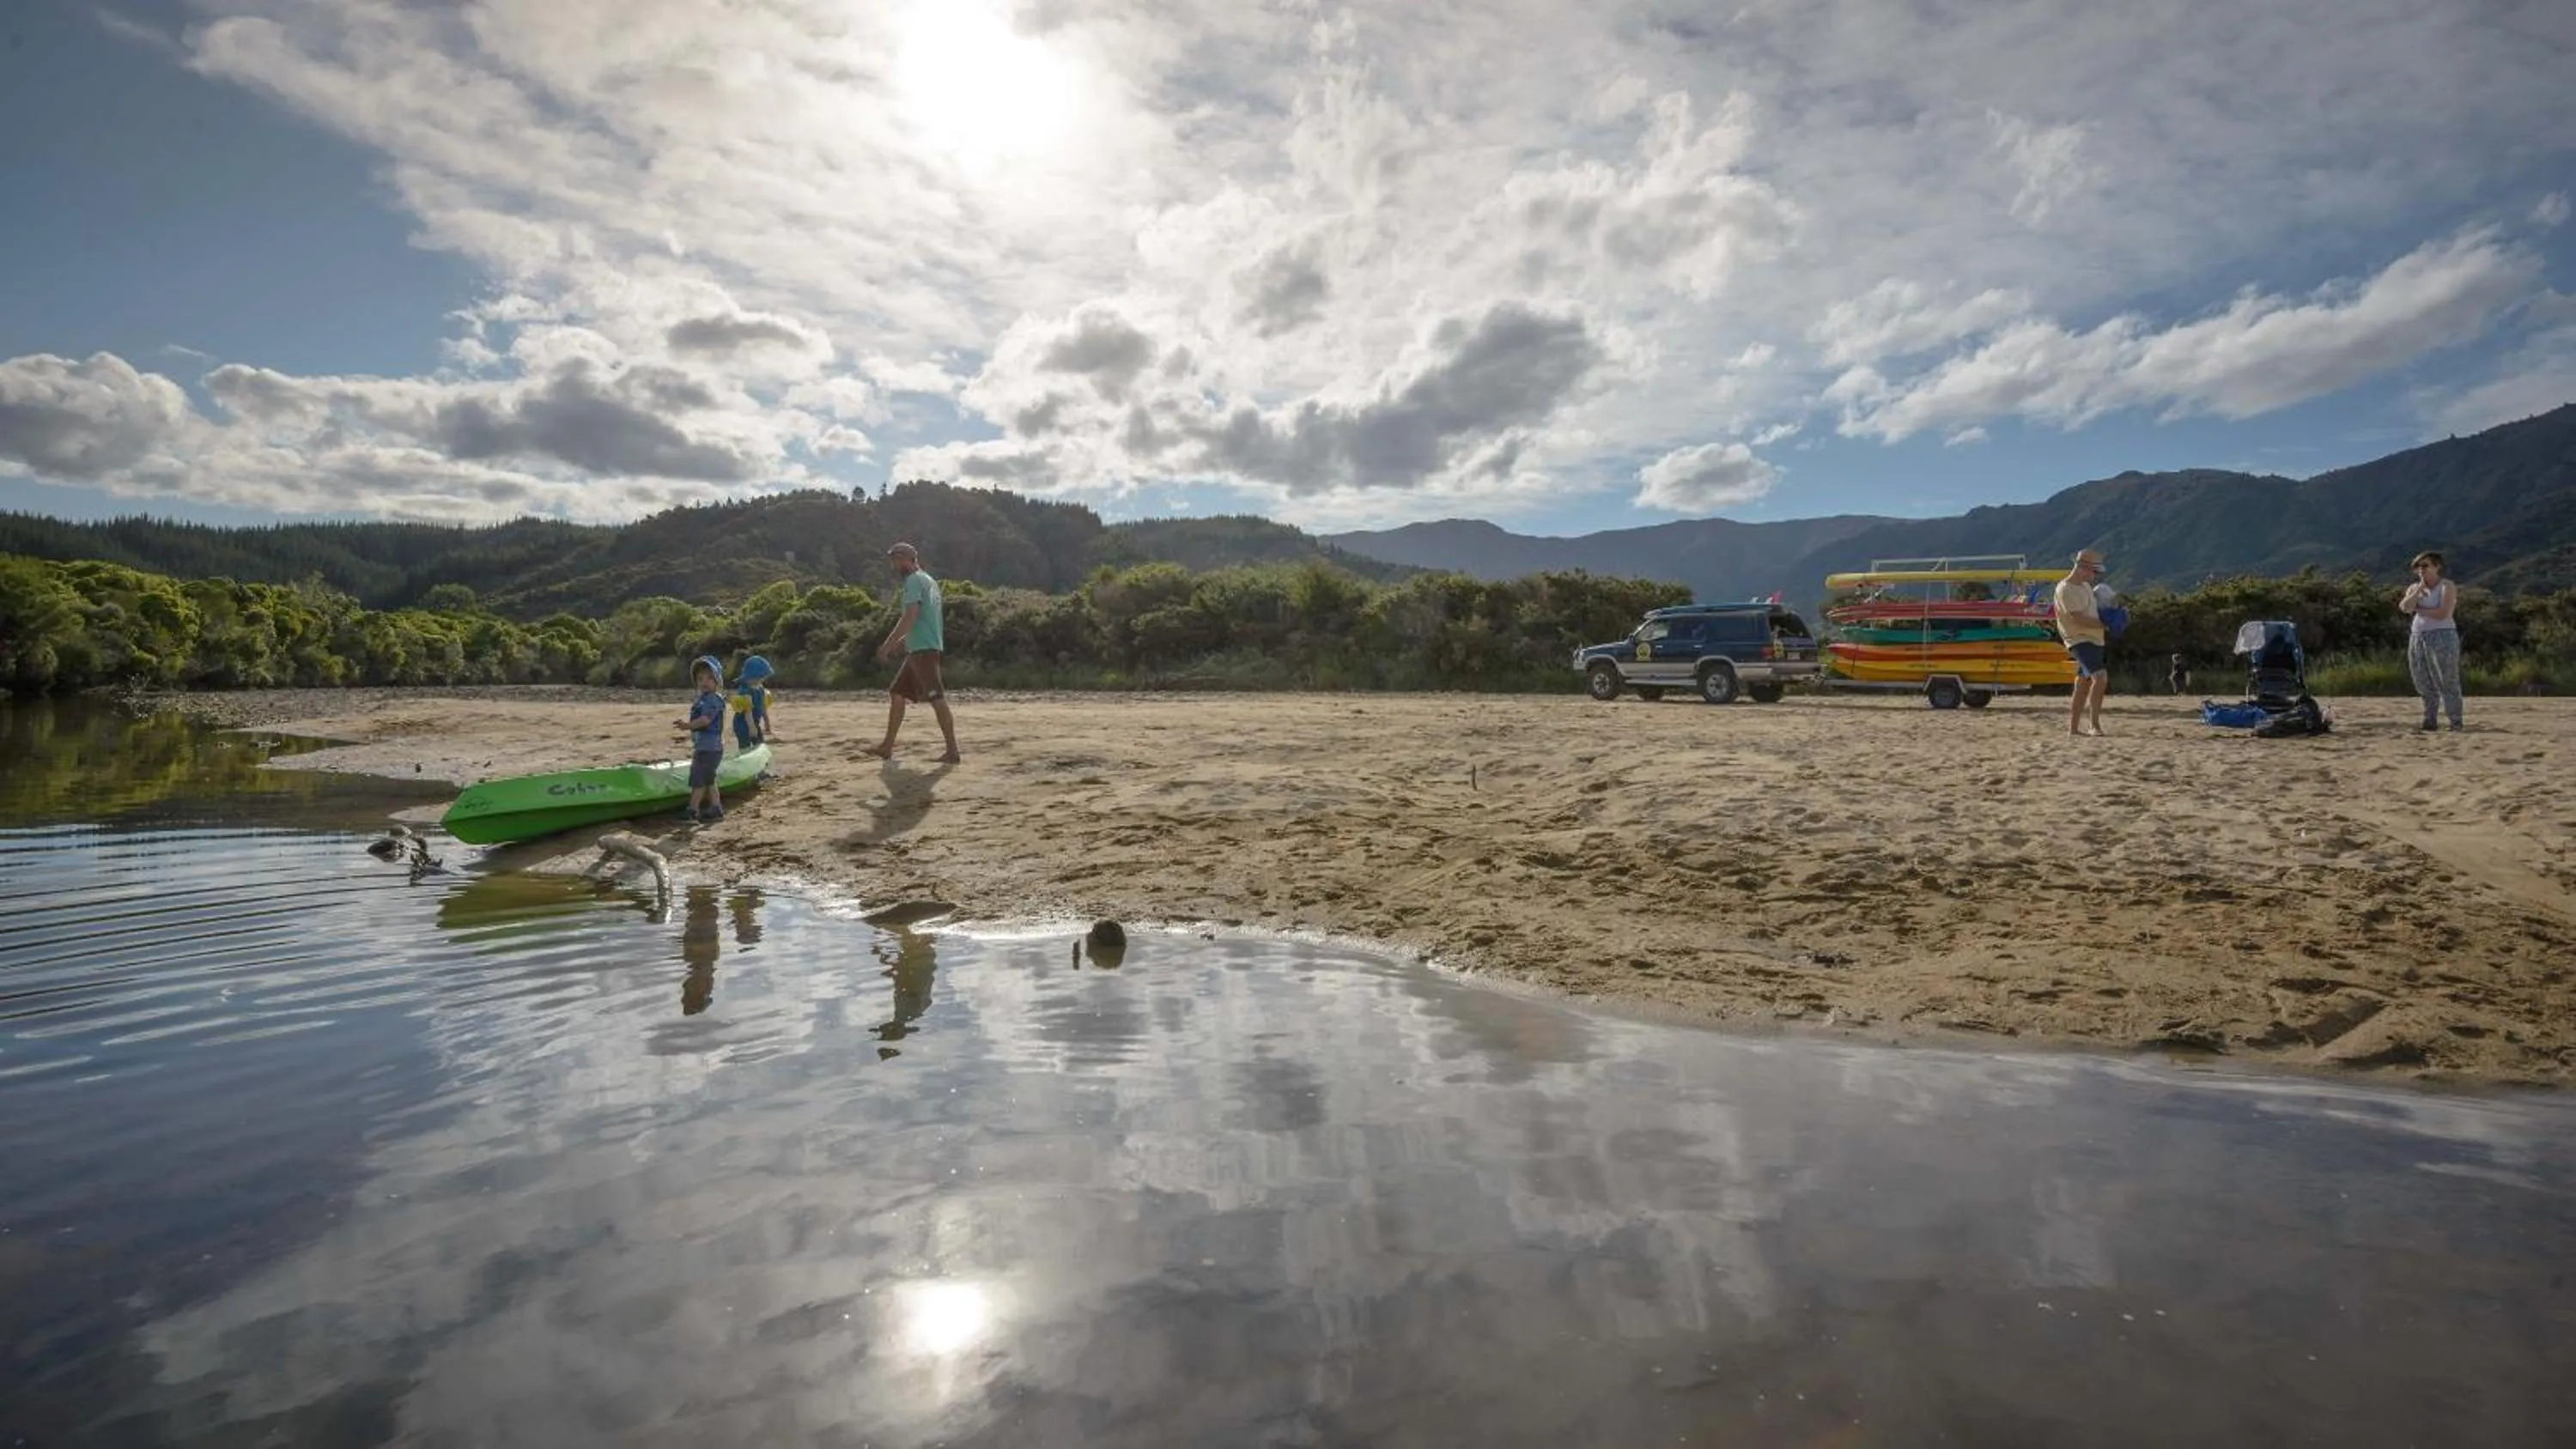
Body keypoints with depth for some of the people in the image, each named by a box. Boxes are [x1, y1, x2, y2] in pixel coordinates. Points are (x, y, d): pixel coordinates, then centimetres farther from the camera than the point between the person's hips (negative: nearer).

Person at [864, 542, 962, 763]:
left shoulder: (914, 580, -9)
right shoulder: (929, 581, 20)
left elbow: (910, 617, -19)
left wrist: (888, 644, -16)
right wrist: (901, 642, 27)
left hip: (923, 649, -10)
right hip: (920, 648, 10)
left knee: (937, 699, -11)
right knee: (896, 693, 14)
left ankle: (953, 751, -12)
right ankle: (887, 748, 18)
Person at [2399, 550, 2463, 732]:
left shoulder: (2447, 586, -2)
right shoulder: (2414, 588, 14)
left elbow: (2442, 613, -14)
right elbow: (2404, 607, -4)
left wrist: (2418, 609, -2)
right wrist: (2419, 590, -9)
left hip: (2442, 637, -6)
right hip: (2418, 637, 6)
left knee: (2447, 683, -7)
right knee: (2425, 684, 7)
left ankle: (2456, 723, -6)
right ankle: (2430, 721, 13)